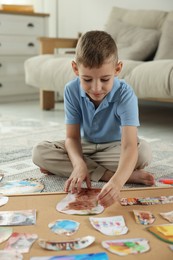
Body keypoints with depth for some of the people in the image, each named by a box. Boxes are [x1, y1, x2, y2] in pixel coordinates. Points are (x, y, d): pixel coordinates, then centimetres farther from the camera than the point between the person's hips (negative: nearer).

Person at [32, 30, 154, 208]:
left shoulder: (125, 94, -31)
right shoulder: (72, 90, -21)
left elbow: (129, 146, -42)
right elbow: (72, 137, -18)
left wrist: (117, 182, -62)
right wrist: (79, 165, -41)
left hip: (114, 147, -2)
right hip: (85, 145, 3)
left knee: (144, 151, -35)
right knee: (39, 153, -23)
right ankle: (118, 174, -27)